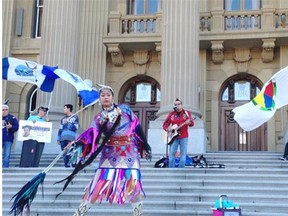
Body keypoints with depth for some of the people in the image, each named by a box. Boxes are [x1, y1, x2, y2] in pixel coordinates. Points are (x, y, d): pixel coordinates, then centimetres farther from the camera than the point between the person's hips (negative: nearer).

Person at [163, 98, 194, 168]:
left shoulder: (187, 113, 3)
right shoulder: (171, 114, 10)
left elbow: (192, 123, -6)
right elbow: (165, 124, 14)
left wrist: (189, 122, -30)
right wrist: (167, 129, -6)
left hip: (183, 137, -1)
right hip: (174, 137, 1)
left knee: (183, 153, -3)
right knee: (172, 153, -5)